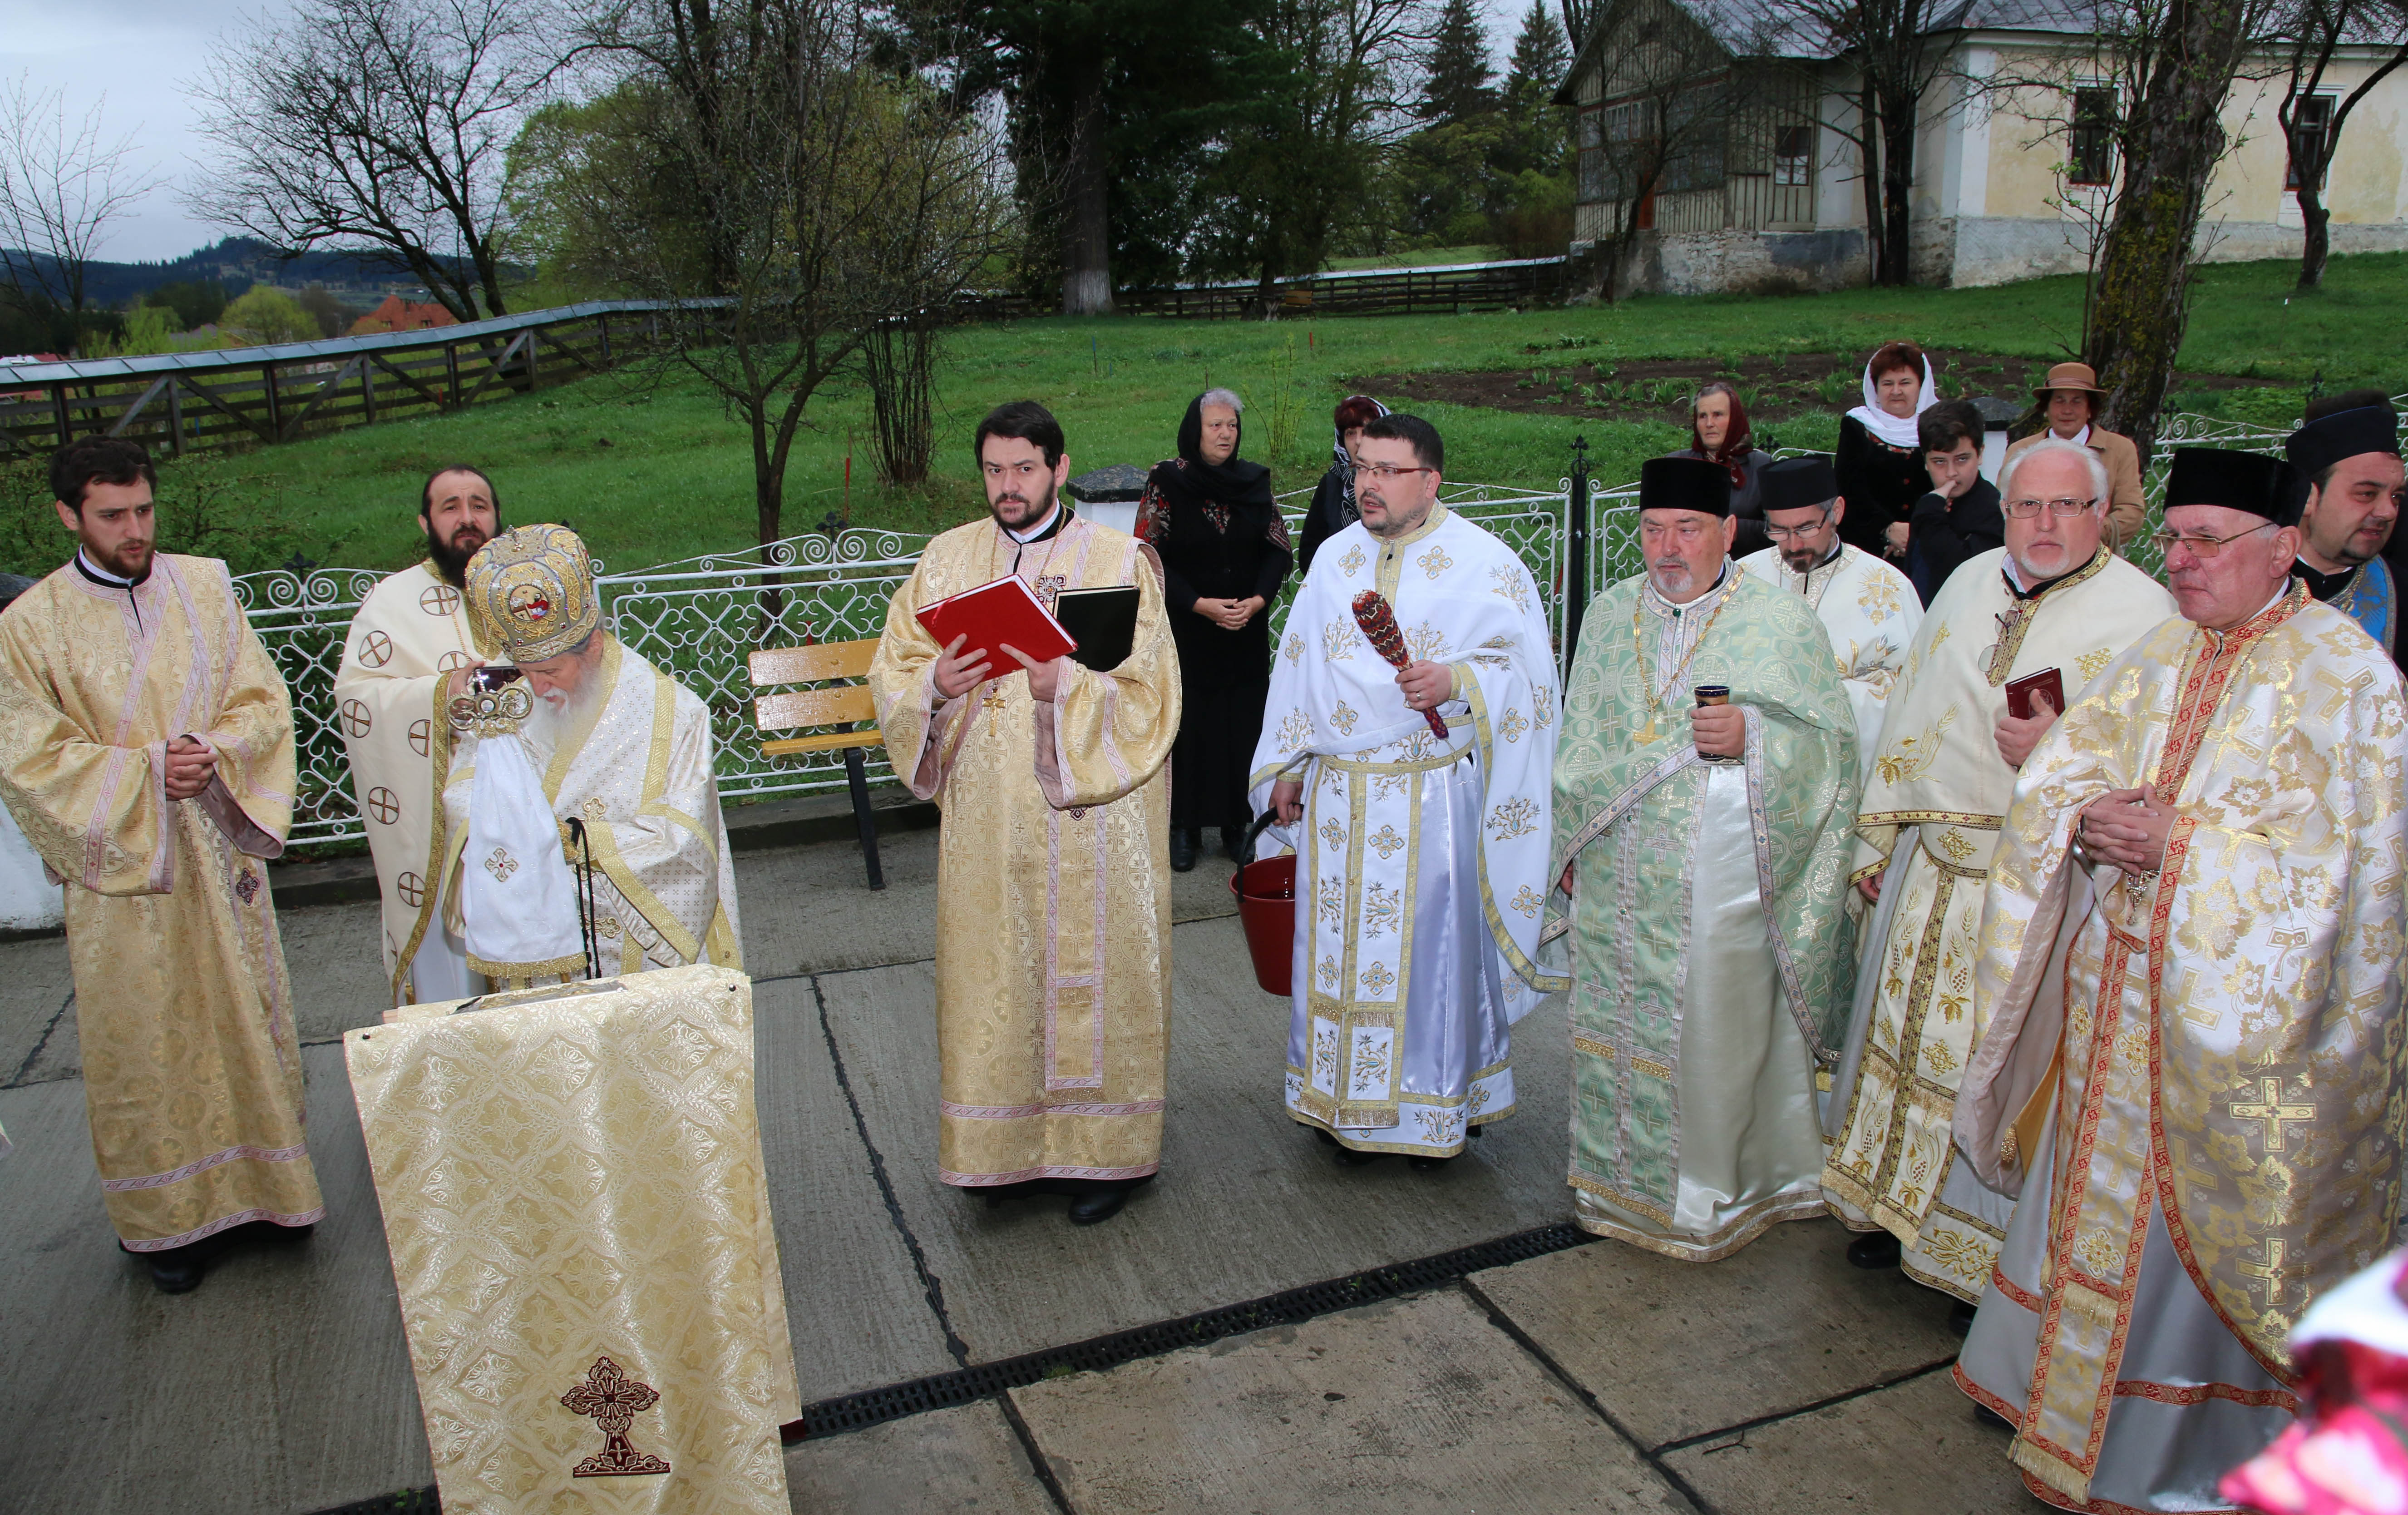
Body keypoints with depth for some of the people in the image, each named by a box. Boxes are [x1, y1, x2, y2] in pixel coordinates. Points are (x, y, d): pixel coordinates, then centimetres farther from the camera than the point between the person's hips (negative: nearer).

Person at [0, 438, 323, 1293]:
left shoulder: (205, 587, 2)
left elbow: (265, 701, 4)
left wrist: (218, 753, -14)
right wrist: (145, 771, -17)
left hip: (221, 849, 3)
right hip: (120, 866, -2)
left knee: (246, 1014, 12)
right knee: (143, 1037, 6)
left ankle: (263, 1182, 29)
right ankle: (165, 1214, 22)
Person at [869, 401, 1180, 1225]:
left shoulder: (1119, 561, -2)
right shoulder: (949, 559, 8)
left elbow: (1147, 693, -8)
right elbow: (893, 673, 6)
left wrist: (1063, 687, -25)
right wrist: (935, 686, -16)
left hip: (1090, 815, -3)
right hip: (985, 812, 3)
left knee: (1090, 969, 5)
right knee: (992, 975, 9)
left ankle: (1101, 1149, 21)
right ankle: (1005, 1146, 26)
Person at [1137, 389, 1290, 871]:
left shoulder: (1255, 481, 4)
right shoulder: (1166, 482, -6)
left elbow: (1278, 550, 6)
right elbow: (1150, 557, -7)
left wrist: (1257, 600, -11)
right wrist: (1201, 605, -15)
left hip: (1248, 633, 3)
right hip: (1186, 632, -3)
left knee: (1244, 725, 5)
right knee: (1189, 724, 2)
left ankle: (1236, 825, 17)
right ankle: (1185, 827, 14)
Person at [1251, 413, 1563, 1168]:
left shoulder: (1486, 564, -5)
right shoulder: (1335, 558, 10)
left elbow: (1526, 672, -4)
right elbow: (1299, 667, 16)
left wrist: (1457, 682, -21)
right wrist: (1287, 766, 13)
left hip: (1433, 799, -4)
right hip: (1338, 795, 5)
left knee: (1429, 948, 2)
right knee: (1340, 946, 10)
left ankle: (1432, 1106, 19)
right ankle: (1347, 1105, 24)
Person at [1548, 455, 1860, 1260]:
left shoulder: (1783, 622, -3)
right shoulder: (1609, 615, 9)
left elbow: (1832, 743, -5)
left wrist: (1752, 735, -24)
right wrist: (1571, 844, 12)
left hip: (1723, 884, -4)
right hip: (1618, 885, 4)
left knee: (1718, 1037, 3)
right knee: (1619, 1038, 11)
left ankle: (1715, 1194, 22)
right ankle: (1620, 1180, 29)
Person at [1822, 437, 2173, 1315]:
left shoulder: (2144, 612, -8)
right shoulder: (1969, 585, 9)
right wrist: (1876, 837, 15)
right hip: (1932, 863, 6)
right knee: (1907, 1029, 14)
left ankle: (1992, 1248, 19)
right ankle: (1901, 1205, 33)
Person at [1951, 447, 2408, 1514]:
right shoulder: (2154, 657, 8)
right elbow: (2050, 783, 6)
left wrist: (2183, 844, -22)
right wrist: (2090, 820, -15)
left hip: (2239, 1008, -5)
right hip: (2114, 983, 6)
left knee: (2209, 1222, 6)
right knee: (2100, 1201, 16)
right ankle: (2075, 1392, 34)